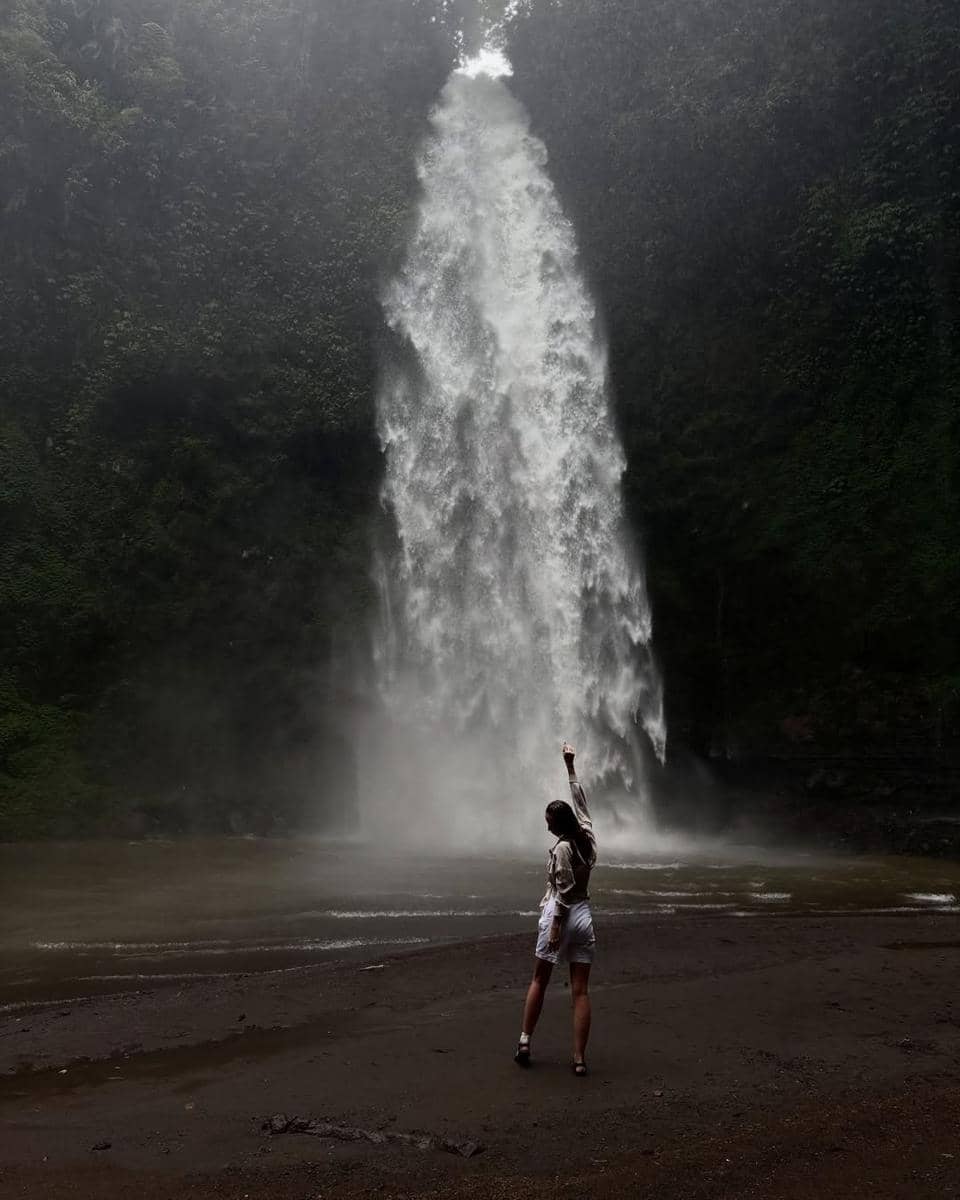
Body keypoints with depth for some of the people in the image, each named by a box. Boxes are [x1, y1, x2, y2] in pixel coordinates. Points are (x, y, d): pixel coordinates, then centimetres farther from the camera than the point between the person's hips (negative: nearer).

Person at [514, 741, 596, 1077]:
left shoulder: (563, 848, -14)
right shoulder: (587, 836, 4)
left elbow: (565, 890, -18)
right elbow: (579, 800, 17)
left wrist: (556, 925, -15)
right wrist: (570, 765, 24)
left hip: (561, 916, -6)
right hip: (584, 917, 6)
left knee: (539, 981, 11)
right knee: (580, 991, 4)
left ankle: (525, 1043, 16)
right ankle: (579, 1058, 3)